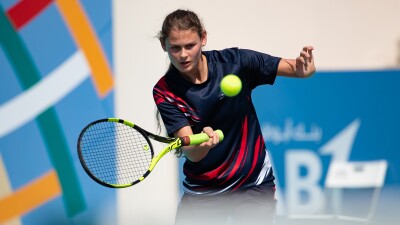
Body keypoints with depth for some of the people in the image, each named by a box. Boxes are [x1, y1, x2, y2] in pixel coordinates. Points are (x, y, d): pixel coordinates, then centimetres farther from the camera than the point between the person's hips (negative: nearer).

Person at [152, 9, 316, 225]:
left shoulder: (234, 62, -13)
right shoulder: (165, 92, -13)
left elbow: (295, 68, -8)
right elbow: (192, 154, -21)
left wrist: (303, 68, -32)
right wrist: (203, 142, -44)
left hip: (253, 184, 0)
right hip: (202, 189, 0)